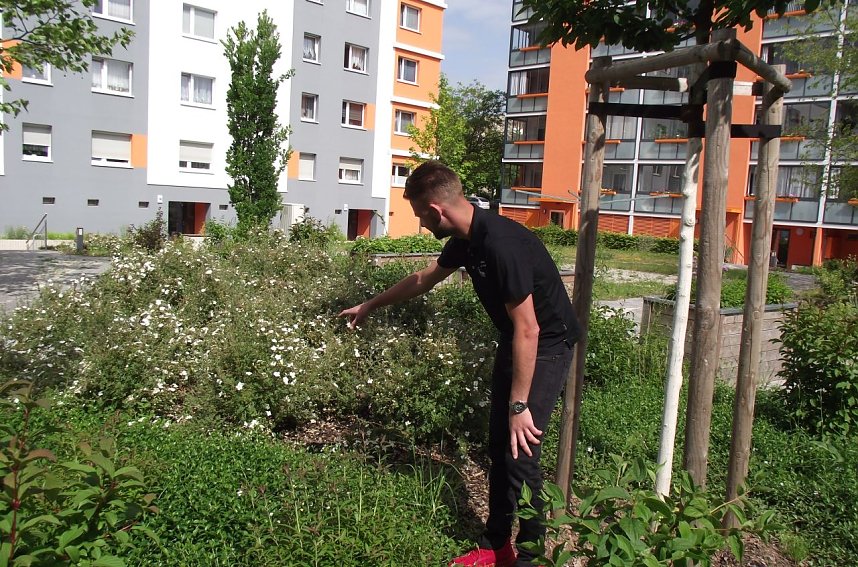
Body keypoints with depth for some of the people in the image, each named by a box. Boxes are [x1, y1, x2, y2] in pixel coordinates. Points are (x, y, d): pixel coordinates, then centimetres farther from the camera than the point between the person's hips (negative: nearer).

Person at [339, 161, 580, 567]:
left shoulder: (502, 244, -30)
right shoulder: (466, 238, -1)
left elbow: (528, 330, -28)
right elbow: (425, 278, 18)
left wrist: (519, 405, -23)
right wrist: (370, 306, 28)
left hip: (547, 344, -9)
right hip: (514, 341, 9)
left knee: (520, 453, -8)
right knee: (498, 444, 12)